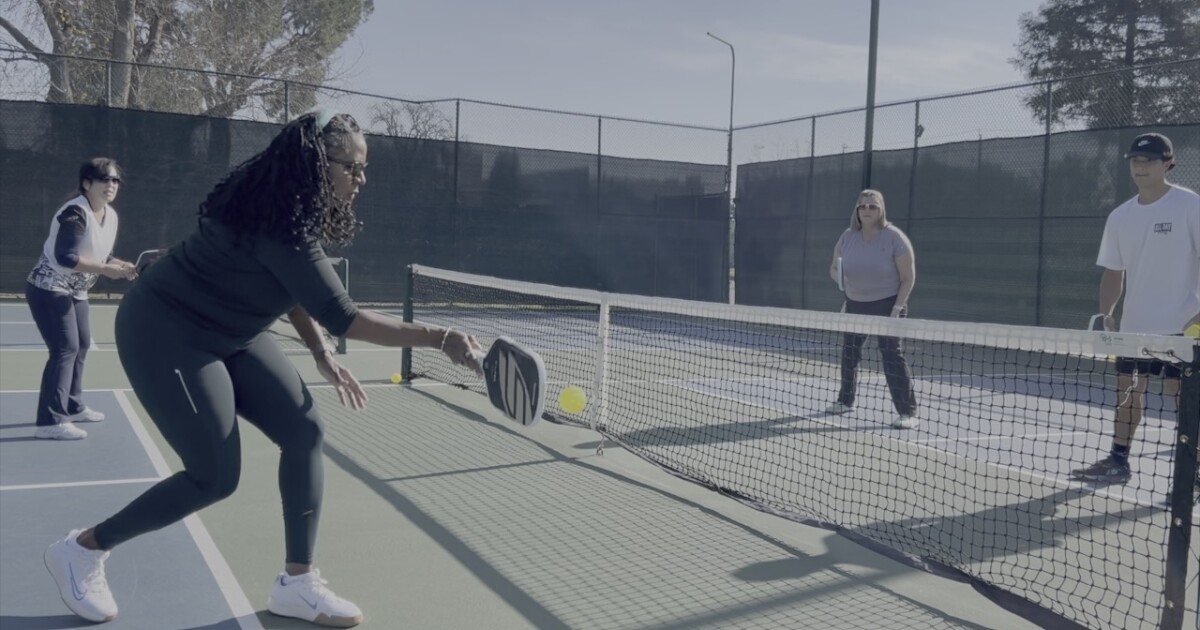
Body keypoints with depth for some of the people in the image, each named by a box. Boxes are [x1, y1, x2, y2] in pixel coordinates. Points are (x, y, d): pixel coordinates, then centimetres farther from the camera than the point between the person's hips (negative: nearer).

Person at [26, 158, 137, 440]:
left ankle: (72, 407, 32)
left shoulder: (111, 216, 4)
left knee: (81, 344, 17)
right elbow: (66, 257, -32)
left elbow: (101, 257, 10)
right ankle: (50, 422, -16)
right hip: (49, 288, -10)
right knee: (66, 348, -16)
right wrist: (105, 270, -33)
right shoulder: (75, 214, -23)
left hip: (75, 291, 10)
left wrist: (122, 267, -8)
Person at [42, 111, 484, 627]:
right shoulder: (277, 223, -32)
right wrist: (440, 339, -38)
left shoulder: (296, 209, -2)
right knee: (216, 475, -6)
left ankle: (296, 584, 6)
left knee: (304, 430, -3)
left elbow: (292, 287, 13)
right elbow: (342, 316, -36)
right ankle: (82, 549, 18)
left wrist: (322, 356, 3)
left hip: (226, 334, 9)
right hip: (163, 333, -9)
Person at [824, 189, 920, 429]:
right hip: (855, 304, 6)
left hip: (887, 304, -6)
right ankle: (845, 400, 35)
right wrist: (838, 273, -12)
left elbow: (908, 277, -11)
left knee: (892, 357, -13)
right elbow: (834, 268, 12)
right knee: (849, 353, 15)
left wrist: (897, 307, -19)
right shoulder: (848, 237, -1)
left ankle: (909, 413, -10)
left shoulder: (894, 237, -14)